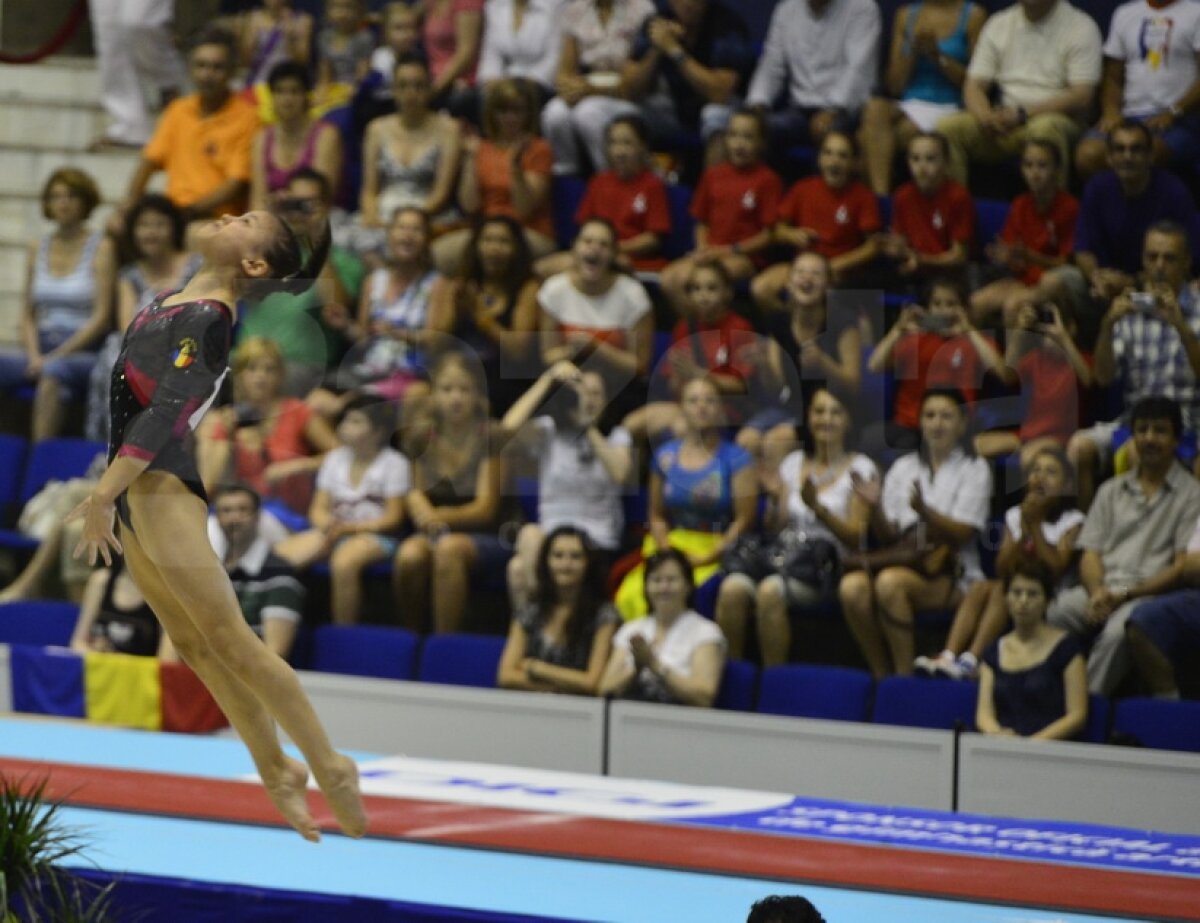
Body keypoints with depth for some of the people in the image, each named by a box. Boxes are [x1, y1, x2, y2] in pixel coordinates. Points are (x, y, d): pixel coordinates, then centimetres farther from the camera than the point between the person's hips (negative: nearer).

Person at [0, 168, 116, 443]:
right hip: (42, 350, 5)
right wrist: (34, 355, -4)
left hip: (84, 352, -5)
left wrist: (57, 355, -12)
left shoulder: (101, 247, 1)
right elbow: (28, 314, 14)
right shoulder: (38, 249, 15)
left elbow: (101, 317, -5)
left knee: (54, 372, -37)